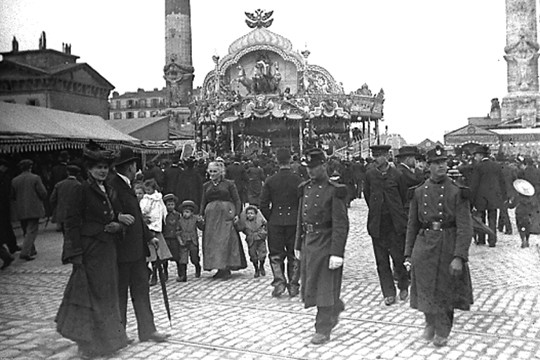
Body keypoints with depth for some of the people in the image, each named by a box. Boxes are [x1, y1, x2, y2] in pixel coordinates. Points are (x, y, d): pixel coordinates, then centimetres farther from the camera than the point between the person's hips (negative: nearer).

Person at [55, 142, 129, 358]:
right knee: (89, 294, 1)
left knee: (108, 294, 13)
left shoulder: (109, 192, 13)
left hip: (108, 249, 7)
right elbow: (71, 223, -12)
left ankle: (107, 337, 26)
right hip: (89, 250, -7)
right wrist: (76, 254, -17)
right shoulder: (81, 190, -9)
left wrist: (117, 225, -2)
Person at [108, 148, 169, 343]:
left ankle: (147, 330, 19)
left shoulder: (126, 185, 15)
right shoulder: (112, 185, -15)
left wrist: (149, 237, 19)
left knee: (141, 288, 11)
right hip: (122, 248, -9)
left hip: (136, 248, 10)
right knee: (120, 291, 3)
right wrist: (119, 217, -42)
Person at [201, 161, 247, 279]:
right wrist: (201, 215, 5)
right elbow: (203, 203, 17)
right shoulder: (206, 186, 16)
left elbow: (237, 200, 2)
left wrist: (236, 214, -10)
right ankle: (220, 268, 8)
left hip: (226, 215, -4)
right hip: (211, 216, 4)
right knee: (212, 242, 0)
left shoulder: (229, 184, 4)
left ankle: (227, 268, -3)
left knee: (226, 241, -8)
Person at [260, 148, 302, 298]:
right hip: (294, 222, 0)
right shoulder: (298, 180, -5)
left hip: (275, 223, 0)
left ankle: (279, 281, -3)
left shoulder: (270, 181, -3)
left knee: (276, 255, 10)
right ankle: (293, 286, 12)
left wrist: (271, 219, 10)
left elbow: (263, 205, -4)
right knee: (294, 255, 10)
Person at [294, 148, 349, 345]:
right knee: (310, 285, 16)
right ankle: (335, 309, 41)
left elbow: (341, 225, -16)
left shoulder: (334, 191, -13)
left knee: (325, 286, 1)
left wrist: (337, 253, -21)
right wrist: (298, 245, 14)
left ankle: (323, 329, 13)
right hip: (308, 242, 7)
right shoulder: (306, 188, 8)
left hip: (326, 244, -7)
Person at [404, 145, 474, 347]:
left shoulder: (457, 191, -7)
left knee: (445, 290, 10)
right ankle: (430, 324, 39)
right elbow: (412, 225, 8)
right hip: (424, 245, 3)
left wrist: (459, 256, -18)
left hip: (448, 247, -2)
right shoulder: (419, 192, 3)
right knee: (425, 290, 11)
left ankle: (442, 331, 32)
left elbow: (465, 227, -11)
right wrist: (408, 254, 6)